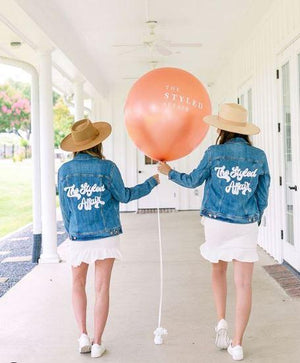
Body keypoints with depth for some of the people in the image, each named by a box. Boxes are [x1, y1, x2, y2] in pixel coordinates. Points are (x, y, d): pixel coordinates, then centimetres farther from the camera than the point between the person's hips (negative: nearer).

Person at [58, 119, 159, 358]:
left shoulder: (65, 170, -4)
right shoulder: (107, 168, -11)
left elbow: (65, 208, 3)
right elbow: (125, 196, 2)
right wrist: (152, 182, 15)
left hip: (78, 238, 1)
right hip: (107, 236, -1)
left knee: (78, 283, 20)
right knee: (102, 288, 8)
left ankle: (83, 335, 11)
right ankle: (97, 343, 12)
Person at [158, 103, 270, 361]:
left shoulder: (215, 153, -7)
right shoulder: (259, 156, 0)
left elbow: (193, 181, 5)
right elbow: (263, 196, 5)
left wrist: (170, 172, 21)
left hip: (217, 222, -1)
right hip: (247, 226, 1)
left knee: (218, 270, 25)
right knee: (244, 283, 5)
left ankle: (221, 322, 12)